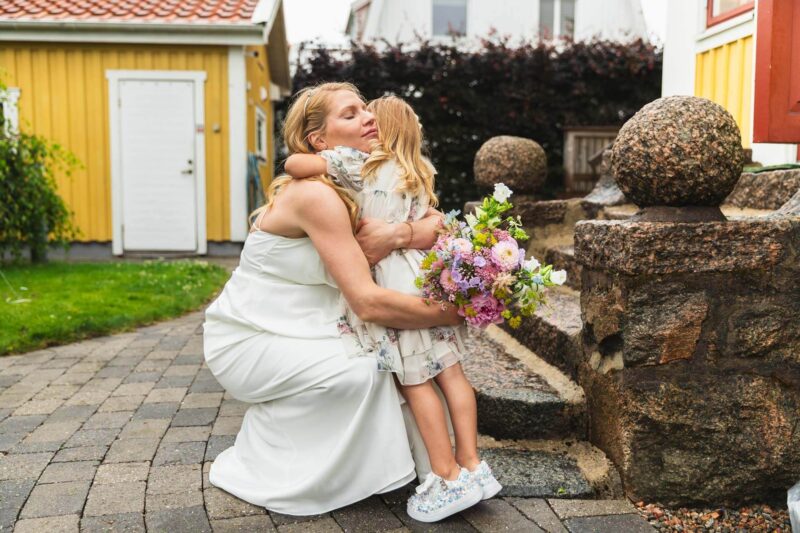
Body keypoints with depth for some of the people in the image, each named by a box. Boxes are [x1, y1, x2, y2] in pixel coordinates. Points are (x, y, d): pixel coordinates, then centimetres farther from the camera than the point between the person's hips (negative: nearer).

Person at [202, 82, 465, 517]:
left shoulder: (350, 191, 4)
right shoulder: (316, 194, -25)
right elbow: (367, 302, -30)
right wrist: (449, 314, -22)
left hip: (286, 331, 8)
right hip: (244, 341, -8)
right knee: (360, 370, -21)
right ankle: (263, 475, 0)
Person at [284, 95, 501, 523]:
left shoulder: (358, 160, -1)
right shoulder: (420, 173, 19)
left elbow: (295, 164, -7)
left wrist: (315, 154, 12)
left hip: (396, 280, -7)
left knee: (414, 380, -2)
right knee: (449, 370, 7)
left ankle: (448, 477, 1)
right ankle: (471, 466, 12)